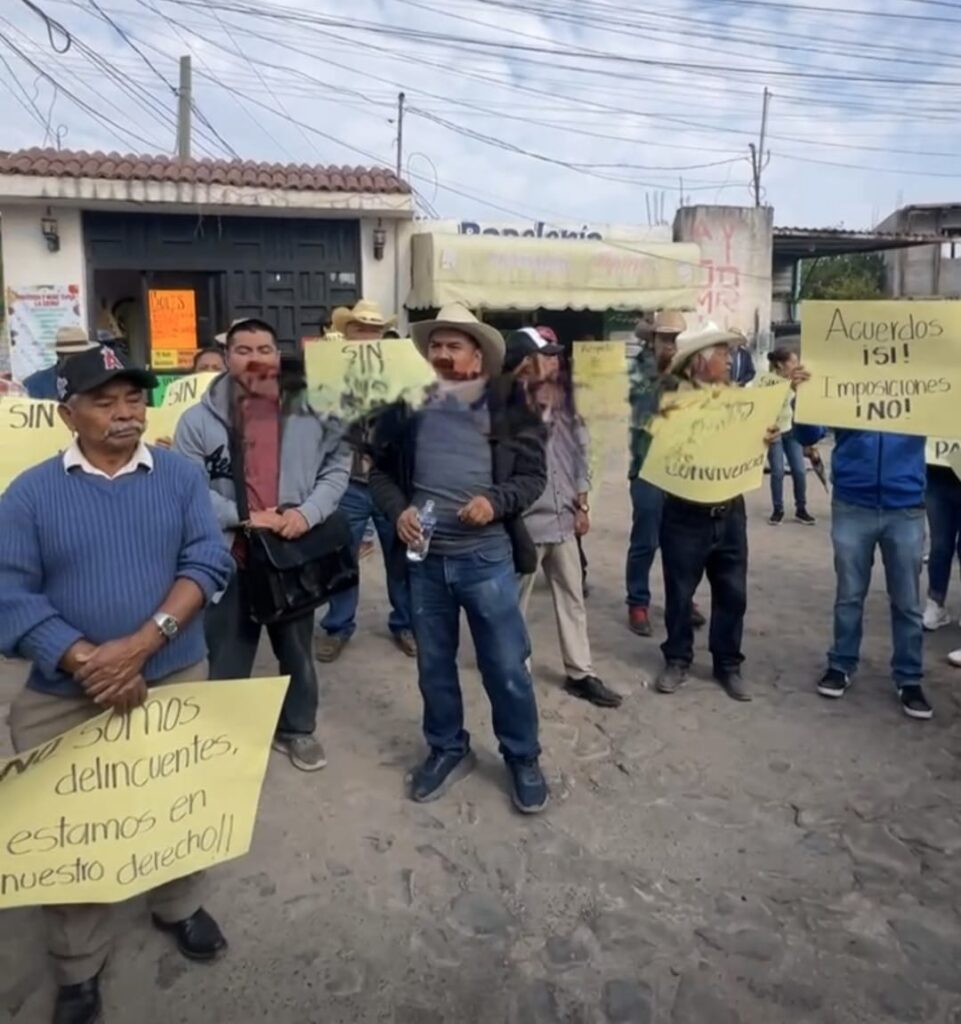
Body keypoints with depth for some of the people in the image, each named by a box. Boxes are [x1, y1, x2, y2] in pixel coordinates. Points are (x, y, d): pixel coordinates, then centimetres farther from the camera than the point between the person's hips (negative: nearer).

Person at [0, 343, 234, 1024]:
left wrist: (143, 642, -22)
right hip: (65, 697, -1)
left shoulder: (182, 475, -1)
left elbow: (209, 563, -10)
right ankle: (78, 969, 34)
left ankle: (179, 907, 46)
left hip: (176, 682, 2)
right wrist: (89, 662, -21)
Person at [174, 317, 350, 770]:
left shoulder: (311, 411, 0)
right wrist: (244, 517, -17)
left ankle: (297, 730, 39)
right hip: (230, 556, -2)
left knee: (297, 651, 19)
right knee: (227, 660, 11)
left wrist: (308, 512, -14)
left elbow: (337, 466, 2)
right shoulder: (200, 419, -6)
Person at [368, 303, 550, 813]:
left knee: (506, 666, 5)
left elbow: (533, 474, -1)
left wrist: (496, 501, -19)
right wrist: (397, 508, -9)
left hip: (486, 557, -2)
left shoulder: (507, 404, -3)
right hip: (424, 557, 3)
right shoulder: (405, 405, 3)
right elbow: (381, 469, 10)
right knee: (433, 663, 16)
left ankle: (523, 759, 27)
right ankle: (447, 749, 37)